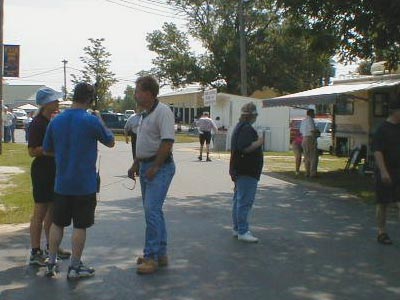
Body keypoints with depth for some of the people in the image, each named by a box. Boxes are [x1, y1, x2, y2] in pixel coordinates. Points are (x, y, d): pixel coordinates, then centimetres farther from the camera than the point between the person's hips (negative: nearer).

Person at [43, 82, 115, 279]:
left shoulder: (56, 121, 0)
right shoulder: (91, 121, -15)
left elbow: (46, 150, 10)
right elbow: (110, 142, 0)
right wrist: (100, 120, 9)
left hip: (62, 183, 5)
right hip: (85, 184, -4)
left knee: (57, 223, 15)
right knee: (80, 226, 5)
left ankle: (51, 263, 22)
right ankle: (74, 267, 12)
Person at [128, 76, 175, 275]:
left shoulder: (162, 112, -15)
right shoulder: (145, 114, 16)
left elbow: (167, 141, -22)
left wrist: (155, 167, -22)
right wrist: (136, 164, 19)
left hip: (160, 167, -10)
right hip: (146, 167, 10)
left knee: (152, 210, -14)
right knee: (153, 211, 13)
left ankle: (151, 256, -9)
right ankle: (160, 254, 22)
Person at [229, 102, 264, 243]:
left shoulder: (239, 127, 17)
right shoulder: (247, 129, -17)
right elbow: (245, 148, -27)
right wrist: (259, 142, -14)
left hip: (239, 170, 11)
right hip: (247, 172, -11)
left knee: (238, 200, 16)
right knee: (245, 201, -9)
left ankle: (237, 229, 24)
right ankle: (242, 232, -7)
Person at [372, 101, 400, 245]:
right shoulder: (382, 129, -10)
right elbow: (377, 152, -17)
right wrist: (383, 171, -24)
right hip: (386, 173, -6)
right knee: (383, 203, 4)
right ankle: (381, 233, 16)